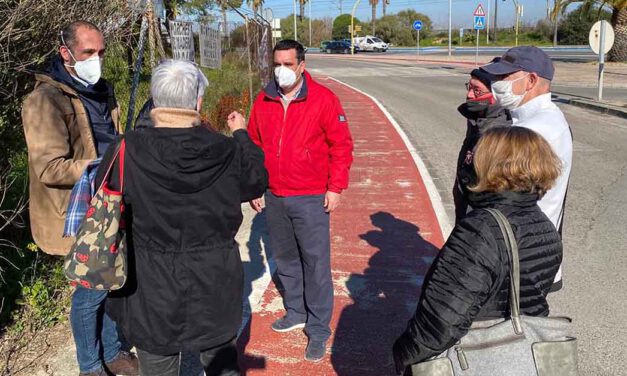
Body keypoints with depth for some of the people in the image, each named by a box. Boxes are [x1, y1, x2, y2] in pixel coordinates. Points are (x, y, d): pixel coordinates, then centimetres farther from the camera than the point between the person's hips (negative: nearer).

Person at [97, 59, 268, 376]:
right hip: (215, 284, 2)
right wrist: (241, 135, 20)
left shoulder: (127, 151, -17)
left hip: (152, 290, -1)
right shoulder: (225, 151, -11)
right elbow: (257, 181, 8)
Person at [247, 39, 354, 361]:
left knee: (316, 263, 0)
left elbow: (341, 146, -6)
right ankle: (295, 313, 35)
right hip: (274, 198, 5)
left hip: (310, 199, -5)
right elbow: (254, 146, 13)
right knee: (285, 259, 16)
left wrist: (335, 188, -9)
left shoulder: (323, 99, -8)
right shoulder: (263, 101, 5)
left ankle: (318, 330, 12)